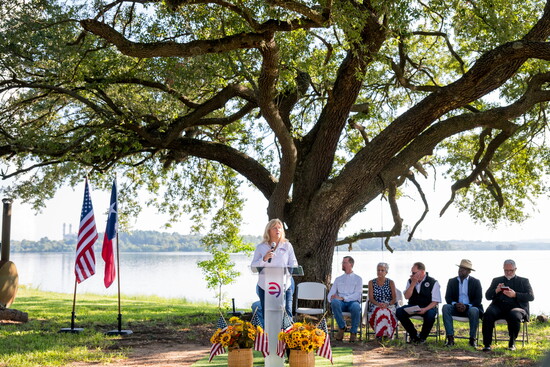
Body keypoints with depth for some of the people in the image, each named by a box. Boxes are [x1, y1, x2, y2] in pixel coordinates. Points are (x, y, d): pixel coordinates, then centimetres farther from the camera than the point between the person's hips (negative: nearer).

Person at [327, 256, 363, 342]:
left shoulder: (358, 279, 14)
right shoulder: (338, 279, 24)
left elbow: (357, 295, -3)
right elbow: (330, 294, 15)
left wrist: (343, 298, -17)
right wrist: (332, 298, -12)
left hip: (352, 302, -2)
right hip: (340, 303, 2)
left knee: (356, 307, -39)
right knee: (335, 302, -35)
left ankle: (353, 332, -18)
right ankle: (342, 327, -18)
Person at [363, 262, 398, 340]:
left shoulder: (390, 282, 10)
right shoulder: (371, 282, 12)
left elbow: (395, 299, 2)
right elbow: (371, 298, 2)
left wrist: (387, 304, -19)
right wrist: (378, 304, -20)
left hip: (389, 306, 0)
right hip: (375, 306, 0)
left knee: (386, 312, -38)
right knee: (379, 311, -37)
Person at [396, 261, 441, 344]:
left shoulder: (433, 282, -7)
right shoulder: (410, 281, 5)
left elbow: (435, 301, -10)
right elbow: (407, 296, -6)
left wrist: (425, 309, -27)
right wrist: (413, 283, -16)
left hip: (428, 308, -4)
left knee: (431, 314, -38)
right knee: (399, 311, -22)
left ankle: (422, 337, -10)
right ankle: (414, 335, -4)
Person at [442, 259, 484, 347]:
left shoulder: (476, 282, 4)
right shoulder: (452, 281, 11)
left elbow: (478, 299, -4)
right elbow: (447, 298, 4)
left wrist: (467, 306, -21)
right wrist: (455, 304, -19)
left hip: (470, 308, -2)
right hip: (456, 307, 2)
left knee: (474, 310, -36)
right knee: (445, 307, -29)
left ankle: (472, 338, -25)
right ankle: (450, 338, -32)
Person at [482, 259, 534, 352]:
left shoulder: (524, 281, 19)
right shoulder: (496, 280, 25)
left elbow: (531, 296, 4)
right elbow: (487, 296, 16)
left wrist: (515, 295, -12)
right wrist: (496, 291, -7)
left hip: (516, 307, -1)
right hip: (499, 307, 2)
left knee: (515, 316, -37)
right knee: (488, 314, -31)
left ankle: (512, 343, -16)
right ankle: (487, 344, -29)